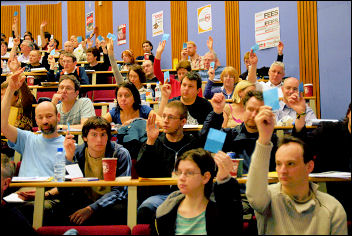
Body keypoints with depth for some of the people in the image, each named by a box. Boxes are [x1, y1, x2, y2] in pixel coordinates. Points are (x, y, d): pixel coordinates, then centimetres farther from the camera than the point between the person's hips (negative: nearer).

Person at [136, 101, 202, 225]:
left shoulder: (193, 143, 13)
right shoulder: (154, 143, 12)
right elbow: (141, 172, -3)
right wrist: (150, 142, -13)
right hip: (158, 194, 0)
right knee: (144, 210, -32)